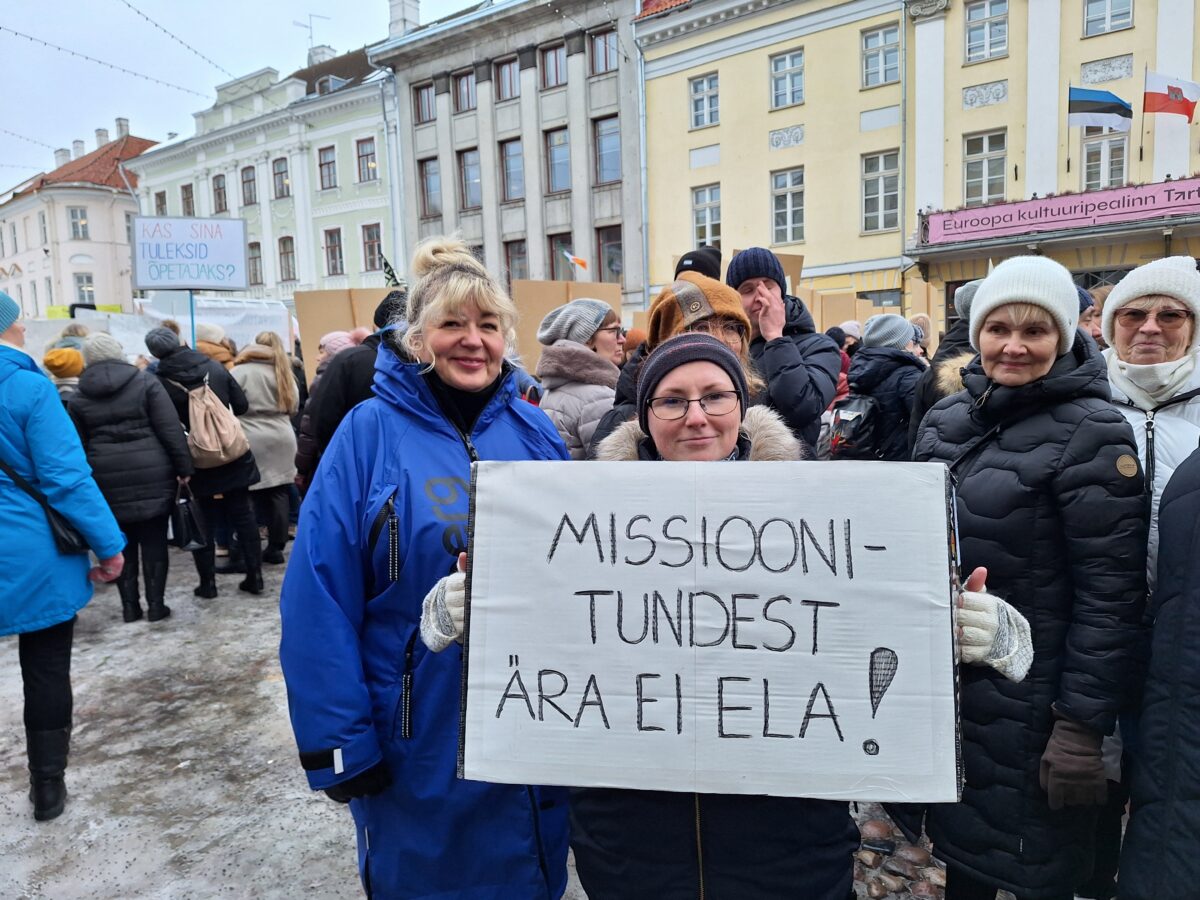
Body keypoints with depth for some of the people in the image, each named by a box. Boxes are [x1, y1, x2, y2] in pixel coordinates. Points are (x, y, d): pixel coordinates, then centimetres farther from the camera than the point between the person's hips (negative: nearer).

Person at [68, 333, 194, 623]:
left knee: (121, 544, 11)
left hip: (107, 479, 2)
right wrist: (184, 467, -4)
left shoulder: (79, 397, 7)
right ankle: (156, 604, 8)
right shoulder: (145, 382, -1)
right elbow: (171, 430, -7)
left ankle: (129, 606, 16)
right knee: (154, 540, 5)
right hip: (151, 475, -2)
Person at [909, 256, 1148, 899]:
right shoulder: (946, 419, 4)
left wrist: (1082, 725, -17)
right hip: (942, 690, 5)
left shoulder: (1090, 432, -13)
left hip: (1029, 708, -5)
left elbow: (1109, 592, -16)